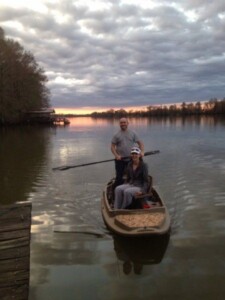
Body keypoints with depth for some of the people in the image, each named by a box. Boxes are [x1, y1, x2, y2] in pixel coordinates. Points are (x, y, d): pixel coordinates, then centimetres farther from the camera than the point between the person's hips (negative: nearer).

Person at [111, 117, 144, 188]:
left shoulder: (133, 133, 7)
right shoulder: (116, 135, 2)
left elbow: (140, 143, 8)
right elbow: (112, 146, -1)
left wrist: (142, 151, -9)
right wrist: (116, 155, -16)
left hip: (130, 159, 2)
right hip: (120, 160, -2)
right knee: (119, 177, -2)